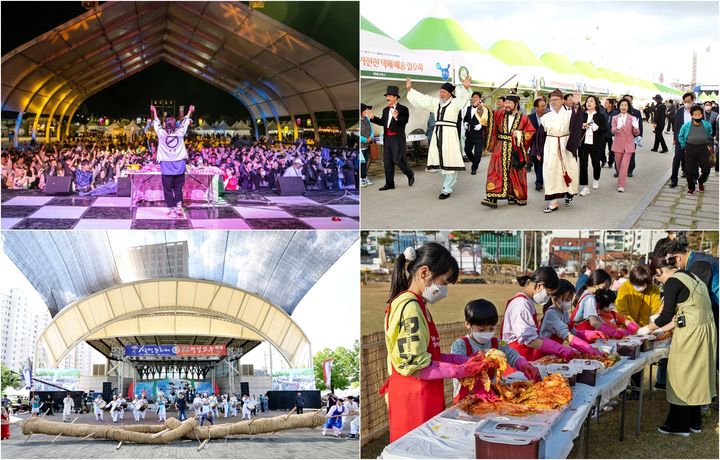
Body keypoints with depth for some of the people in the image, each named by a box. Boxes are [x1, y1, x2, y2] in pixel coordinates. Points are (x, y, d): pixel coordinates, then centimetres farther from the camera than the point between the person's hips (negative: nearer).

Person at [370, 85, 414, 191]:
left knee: (398, 160, -10)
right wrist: (373, 118, 5)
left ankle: (410, 174, 15)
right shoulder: (386, 110, 16)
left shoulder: (403, 109, -6)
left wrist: (396, 118, -36)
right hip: (387, 138, 7)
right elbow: (382, 122, 16)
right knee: (387, 161, 6)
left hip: (397, 138, -7)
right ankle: (389, 183, 13)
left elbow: (405, 121, -19)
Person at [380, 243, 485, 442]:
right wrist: (461, 371, -13)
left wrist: (464, 360, 7)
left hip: (425, 398, 10)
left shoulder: (418, 305, 13)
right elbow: (415, 366, -20)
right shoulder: (410, 307, -17)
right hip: (413, 401, -10)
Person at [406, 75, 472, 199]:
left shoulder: (455, 102, -1)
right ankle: (449, 183, 25)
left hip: (449, 134, -6)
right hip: (438, 133, 6)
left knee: (449, 160, -6)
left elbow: (462, 97, -21)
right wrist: (410, 89, 19)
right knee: (440, 159, 7)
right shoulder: (436, 102, 17)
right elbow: (421, 98, 21)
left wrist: (466, 87, -41)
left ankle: (447, 189, -3)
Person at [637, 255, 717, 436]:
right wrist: (661, 327, 26)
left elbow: (667, 315, -11)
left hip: (690, 333, -8)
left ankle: (679, 425, 12)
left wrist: (648, 329, 4)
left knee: (681, 376, 3)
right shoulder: (690, 276, 15)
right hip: (706, 328, 8)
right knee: (695, 375, 18)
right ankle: (694, 421, 28)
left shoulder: (672, 282, -11)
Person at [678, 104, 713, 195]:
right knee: (689, 170, 0)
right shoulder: (686, 126, -8)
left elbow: (710, 135, 18)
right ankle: (691, 188, 20)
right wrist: (684, 146, 7)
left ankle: (701, 181, 32)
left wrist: (709, 144, 16)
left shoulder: (707, 125, -4)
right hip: (690, 149, -1)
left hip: (703, 149, 1)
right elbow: (680, 137, 9)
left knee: (706, 169, 0)